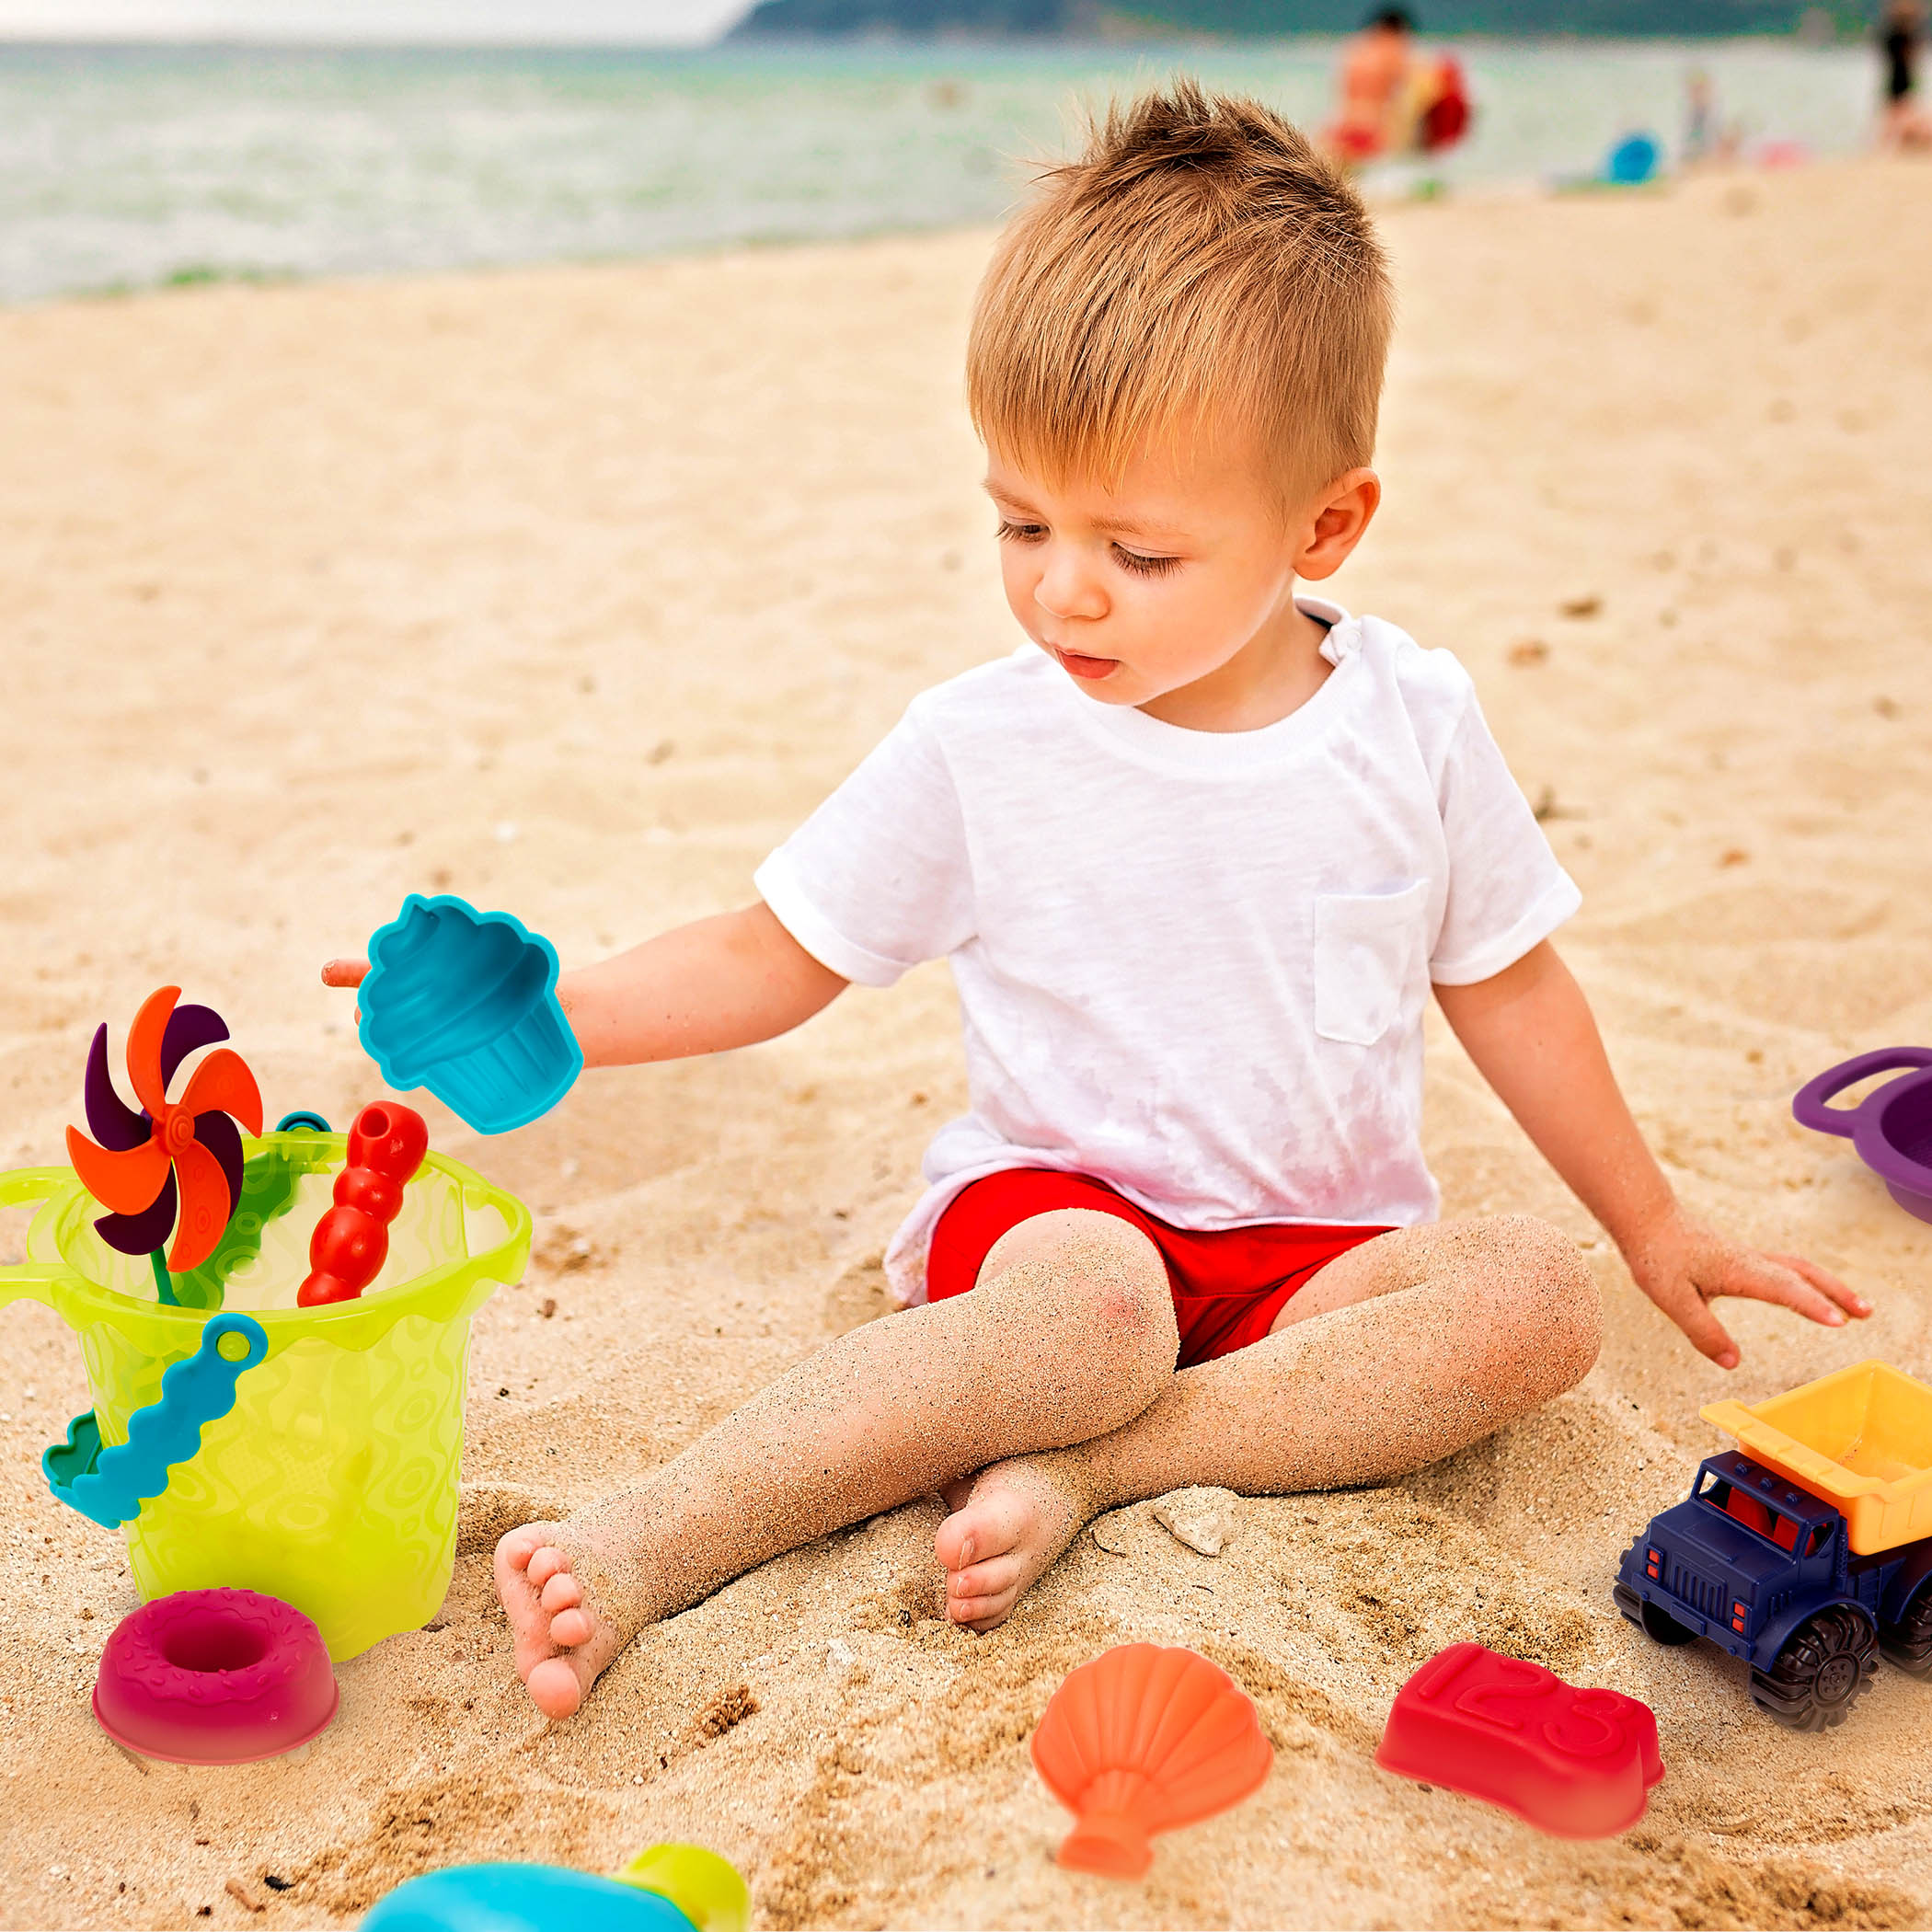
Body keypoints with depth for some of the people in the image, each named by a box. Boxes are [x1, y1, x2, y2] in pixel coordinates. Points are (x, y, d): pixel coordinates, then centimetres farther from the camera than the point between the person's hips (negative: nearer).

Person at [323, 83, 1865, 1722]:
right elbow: (774, 959, 0)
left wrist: (1653, 1228, 16)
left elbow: (1506, 984, 9)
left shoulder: (1413, 726, -4)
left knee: (1537, 1296, -27)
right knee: (1094, 1309, -37)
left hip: (1323, 1246, 3)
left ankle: (1073, 1467, -31)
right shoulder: (976, 749, -8)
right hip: (1057, 1202, -3)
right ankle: (655, 1543, -35)